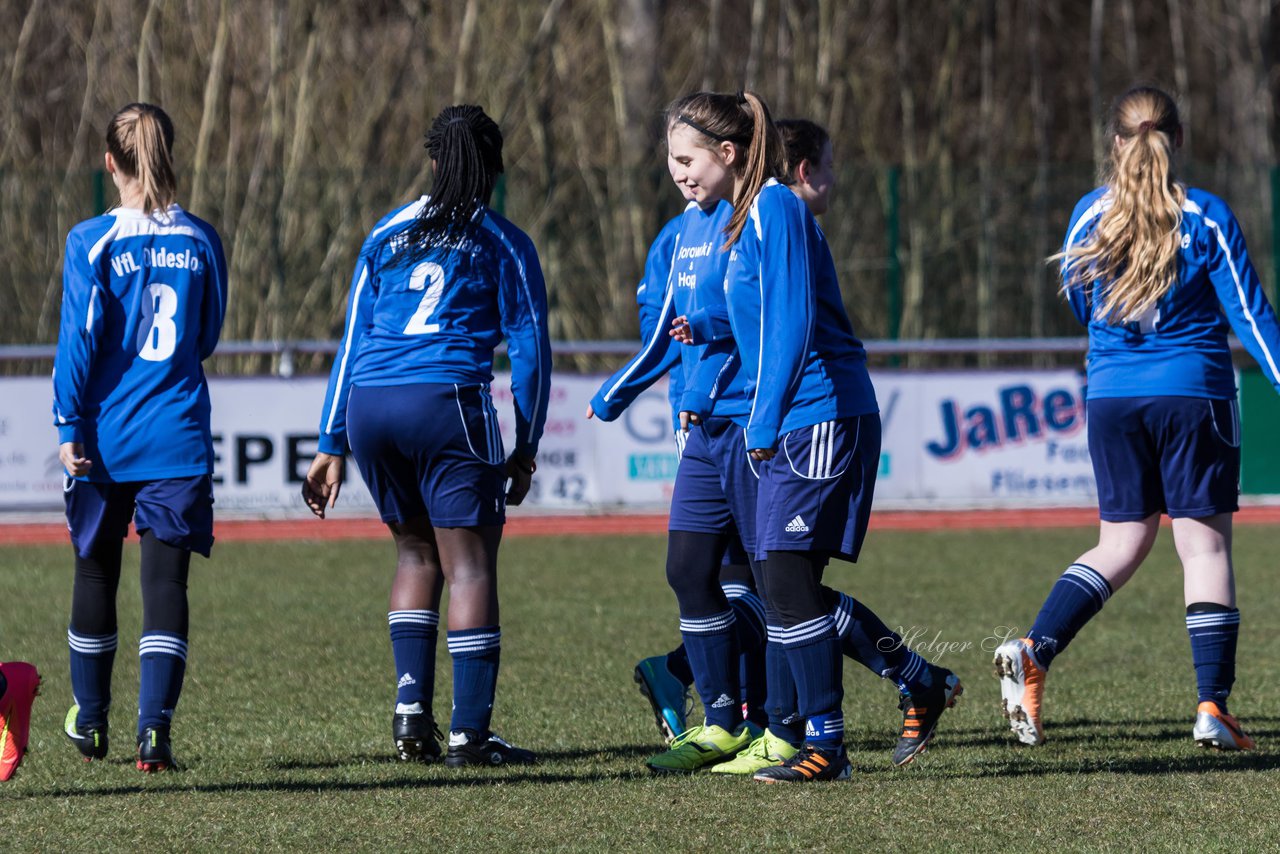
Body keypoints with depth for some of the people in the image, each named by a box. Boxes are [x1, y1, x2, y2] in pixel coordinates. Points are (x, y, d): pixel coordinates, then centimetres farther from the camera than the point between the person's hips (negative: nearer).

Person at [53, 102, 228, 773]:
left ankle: (90, 723, 28)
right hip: (178, 437, 1)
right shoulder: (200, 240, 2)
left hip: (106, 438, -1)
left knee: (95, 576, 15)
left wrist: (69, 425, -8)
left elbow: (79, 340, -11)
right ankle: (154, 729, -13)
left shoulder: (92, 242, -7)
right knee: (165, 583, -1)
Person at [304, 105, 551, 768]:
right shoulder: (504, 243, 9)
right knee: (469, 563, -1)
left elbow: (352, 340, 18)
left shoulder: (388, 234, 19)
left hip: (368, 406, 4)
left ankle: (410, 710, 9)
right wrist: (526, 451, 12)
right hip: (448, 400, -4)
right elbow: (530, 349, 5)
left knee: (416, 550, 19)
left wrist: (331, 446, 19)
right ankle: (469, 733, -6)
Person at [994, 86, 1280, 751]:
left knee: (1121, 543, 13)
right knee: (1205, 545, 3)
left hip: (1111, 397, 3)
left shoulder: (1090, 216, 2)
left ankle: (1033, 652, -6)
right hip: (1194, 394, -3)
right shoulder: (1206, 217, -7)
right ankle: (1212, 707, -2)